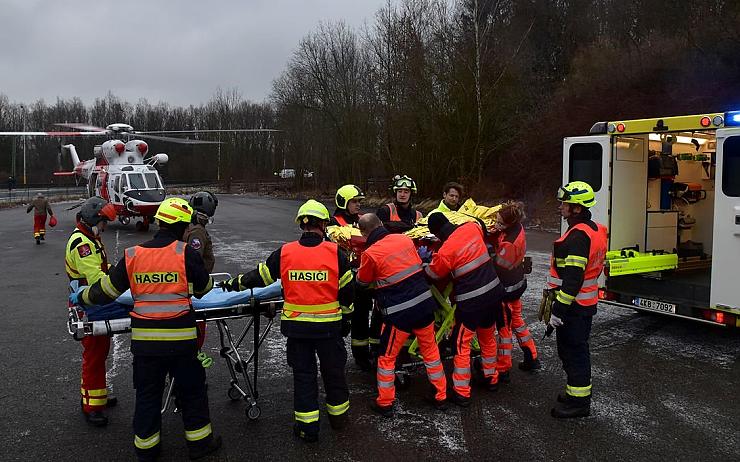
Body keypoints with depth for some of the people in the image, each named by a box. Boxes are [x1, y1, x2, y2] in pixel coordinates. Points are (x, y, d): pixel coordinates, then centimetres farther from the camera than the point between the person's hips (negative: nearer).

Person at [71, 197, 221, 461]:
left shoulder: (132, 255, 0)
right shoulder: (186, 254, -9)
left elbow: (107, 289, 9)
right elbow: (204, 288, 4)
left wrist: (81, 298, 28)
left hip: (144, 339, 3)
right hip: (180, 338, -3)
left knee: (147, 393, 17)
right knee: (191, 390, 14)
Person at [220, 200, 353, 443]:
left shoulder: (285, 252, -5)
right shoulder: (335, 252, -9)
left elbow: (259, 276, 6)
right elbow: (347, 289, -3)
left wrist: (234, 283, 24)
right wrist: (347, 318, 12)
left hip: (295, 325, 1)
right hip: (329, 324, -1)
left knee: (303, 373, 13)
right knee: (334, 370, 18)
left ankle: (307, 426, 20)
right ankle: (338, 415, 34)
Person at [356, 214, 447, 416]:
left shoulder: (370, 254, -13)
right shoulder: (405, 239, 1)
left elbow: (362, 282, 5)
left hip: (399, 312, -5)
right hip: (424, 303, 5)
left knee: (387, 357, 13)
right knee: (430, 350, 20)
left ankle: (385, 403, 23)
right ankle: (440, 396, 31)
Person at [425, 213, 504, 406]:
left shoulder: (445, 251, -18)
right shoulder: (473, 227, -3)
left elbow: (432, 275, -1)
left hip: (471, 302, -6)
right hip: (494, 292, 7)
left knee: (461, 344, 7)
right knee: (487, 337, 25)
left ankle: (461, 393, 12)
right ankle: (491, 379, 41)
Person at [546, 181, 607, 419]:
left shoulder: (578, 236, -22)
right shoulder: (595, 230, 11)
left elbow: (572, 278, -27)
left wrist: (558, 310, -24)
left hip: (574, 306, -10)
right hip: (586, 302, 10)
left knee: (573, 352, 0)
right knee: (575, 349, 20)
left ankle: (578, 401, 10)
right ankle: (578, 391, 33)